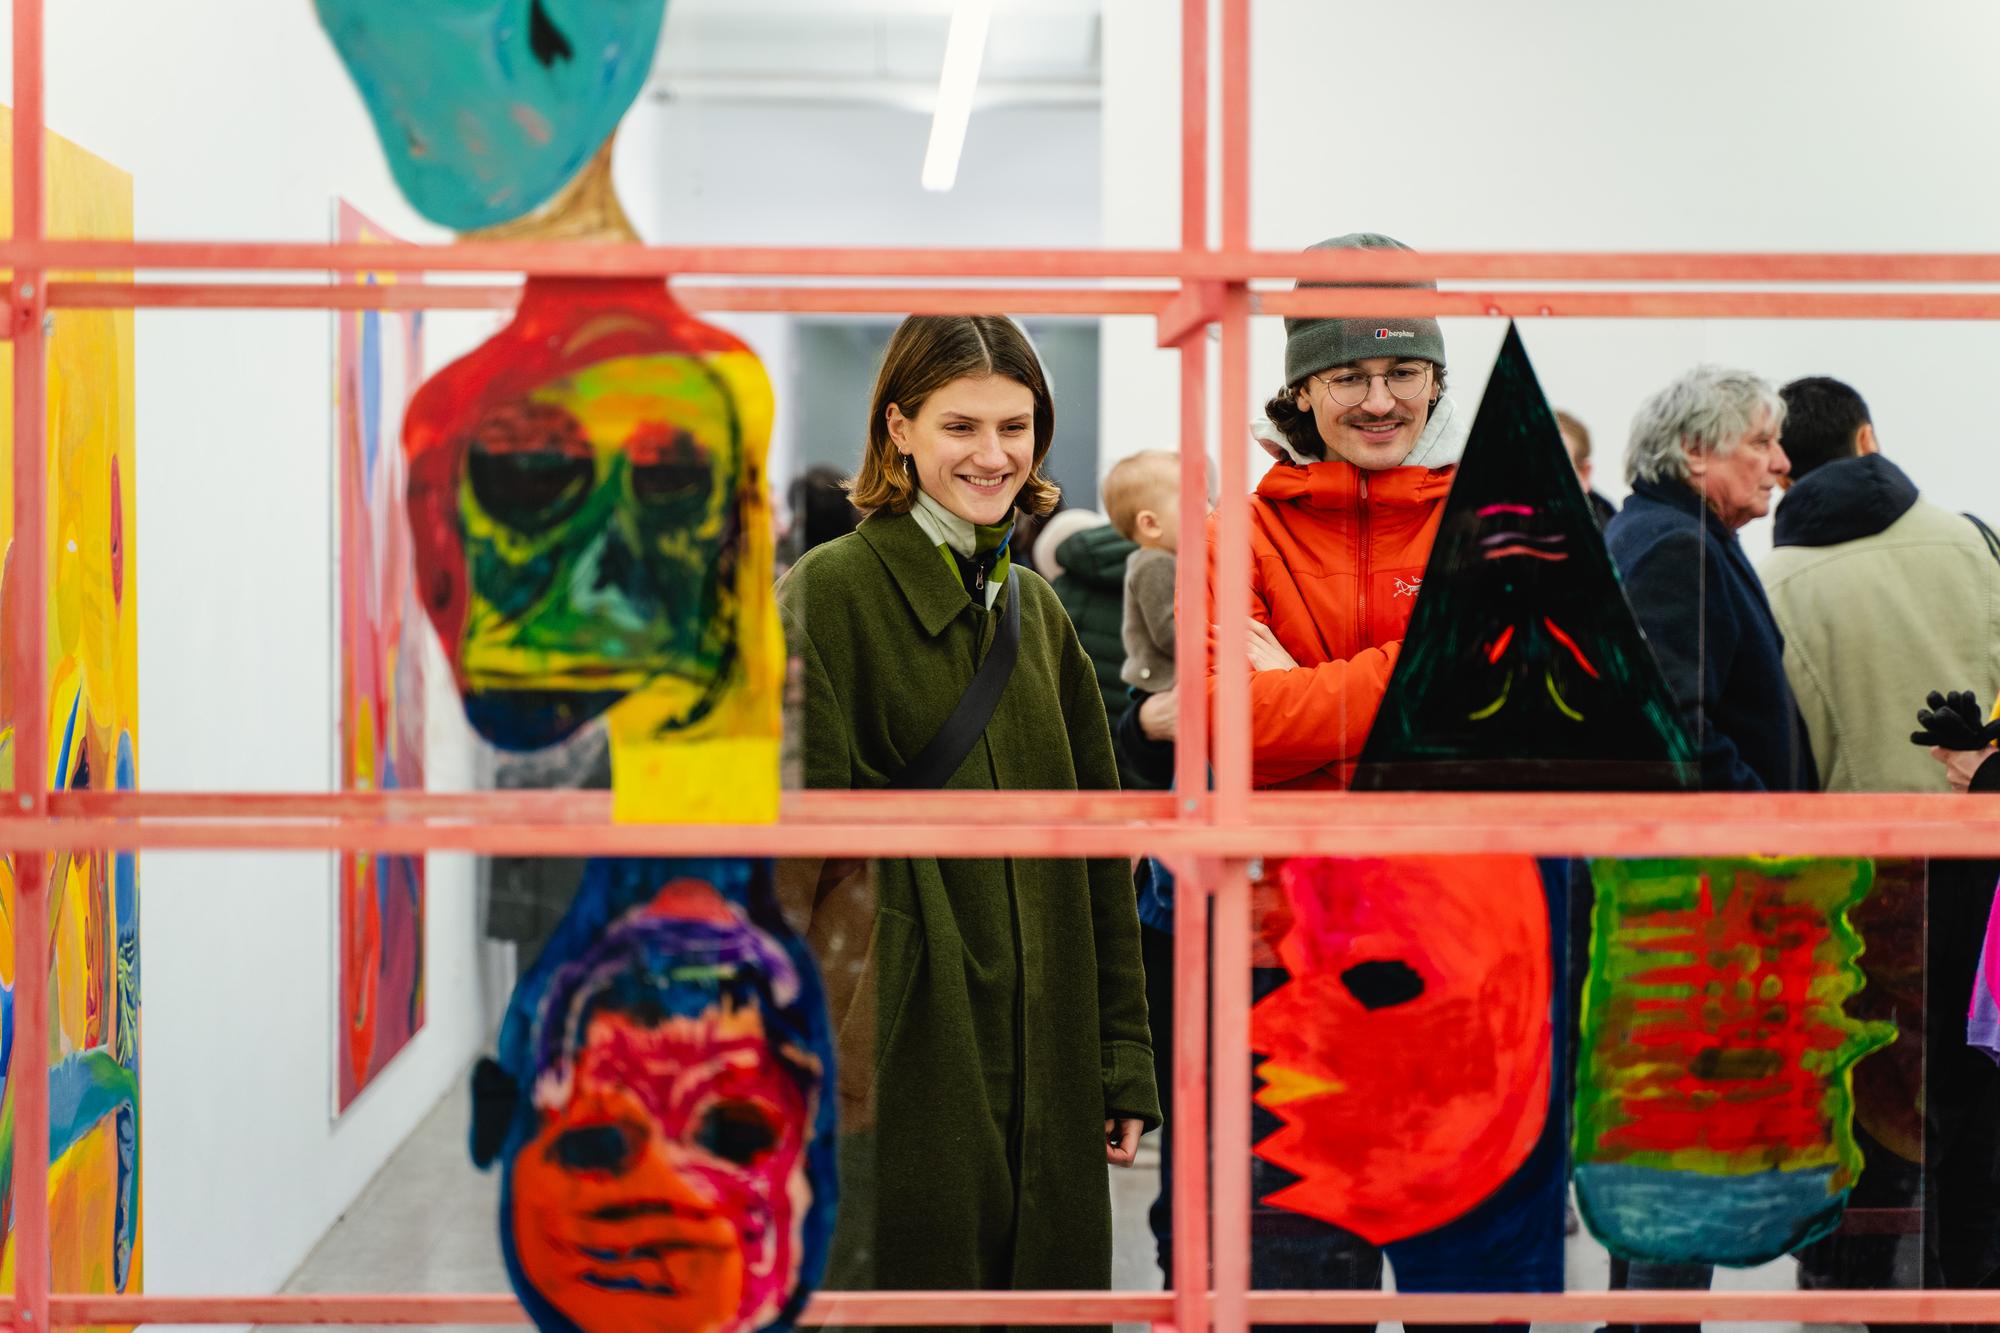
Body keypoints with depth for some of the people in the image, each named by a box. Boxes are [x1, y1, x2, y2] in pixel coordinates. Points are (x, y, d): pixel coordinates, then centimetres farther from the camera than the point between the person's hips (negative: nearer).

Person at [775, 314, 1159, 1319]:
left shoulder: (1036, 610, 13)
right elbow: (798, 844, -12)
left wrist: (1124, 1064, 11)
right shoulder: (830, 593, -7)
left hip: (1042, 1069, 6)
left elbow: (1099, 855, 14)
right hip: (903, 1052, -6)